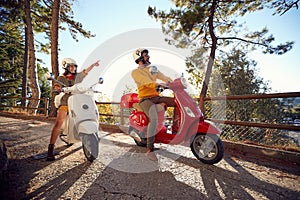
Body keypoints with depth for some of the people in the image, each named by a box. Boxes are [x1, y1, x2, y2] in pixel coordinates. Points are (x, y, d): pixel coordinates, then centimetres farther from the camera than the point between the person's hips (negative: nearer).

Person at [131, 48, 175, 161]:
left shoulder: (153, 69, 20)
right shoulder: (135, 72, 0)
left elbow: (165, 78, 9)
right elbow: (147, 82, -18)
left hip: (156, 97, 7)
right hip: (145, 99, -7)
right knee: (154, 119, -31)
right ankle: (149, 149, -20)